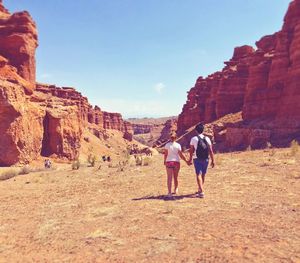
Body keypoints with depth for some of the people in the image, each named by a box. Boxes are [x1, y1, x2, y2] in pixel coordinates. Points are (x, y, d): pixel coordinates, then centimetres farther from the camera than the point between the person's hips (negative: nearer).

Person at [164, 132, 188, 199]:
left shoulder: (167, 145, -3)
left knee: (169, 178, -3)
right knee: (175, 177, 17)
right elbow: (181, 155, -4)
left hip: (169, 162, -1)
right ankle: (176, 190, 36)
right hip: (176, 162, 1)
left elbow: (165, 154, -2)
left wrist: (164, 161, 13)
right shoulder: (178, 145, -3)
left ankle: (169, 192, -13)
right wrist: (186, 161, 5)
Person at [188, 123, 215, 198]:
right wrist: (213, 160, 3)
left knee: (198, 174, -3)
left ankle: (201, 192, -13)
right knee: (203, 174, 18)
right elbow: (211, 150, -2)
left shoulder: (194, 139, -4)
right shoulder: (207, 139, 1)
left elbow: (191, 151, -1)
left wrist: (190, 159, 10)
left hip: (197, 159, -3)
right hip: (205, 159, 3)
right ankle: (200, 189, 34)